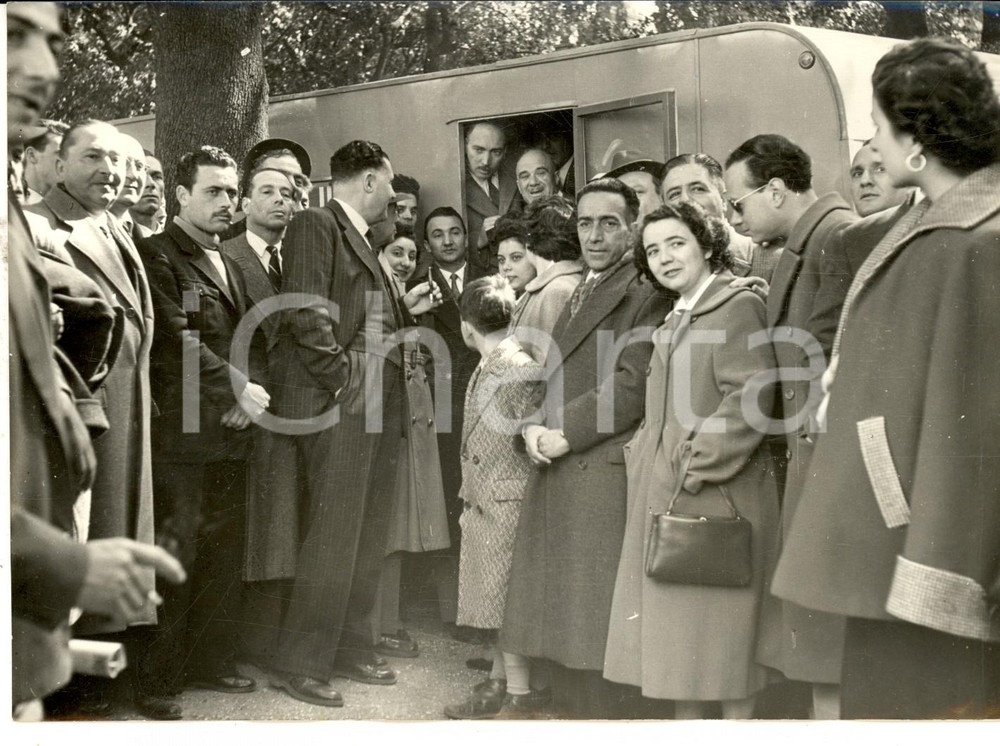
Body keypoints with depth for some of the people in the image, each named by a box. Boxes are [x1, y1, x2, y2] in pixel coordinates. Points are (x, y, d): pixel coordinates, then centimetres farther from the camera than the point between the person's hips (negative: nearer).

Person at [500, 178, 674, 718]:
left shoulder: (646, 292, -5)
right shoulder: (580, 293, 22)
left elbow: (631, 384, -14)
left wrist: (564, 433, -13)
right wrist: (534, 427, 4)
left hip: (604, 473, -8)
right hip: (556, 472, 8)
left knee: (598, 629, -6)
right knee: (559, 620, 11)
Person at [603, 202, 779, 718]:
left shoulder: (737, 305, -9)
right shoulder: (674, 321, 19)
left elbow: (749, 400, -18)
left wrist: (697, 466, -19)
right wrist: (644, 451, 10)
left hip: (714, 497, -9)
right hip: (664, 496, 9)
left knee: (719, 629, -2)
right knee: (677, 632, 11)